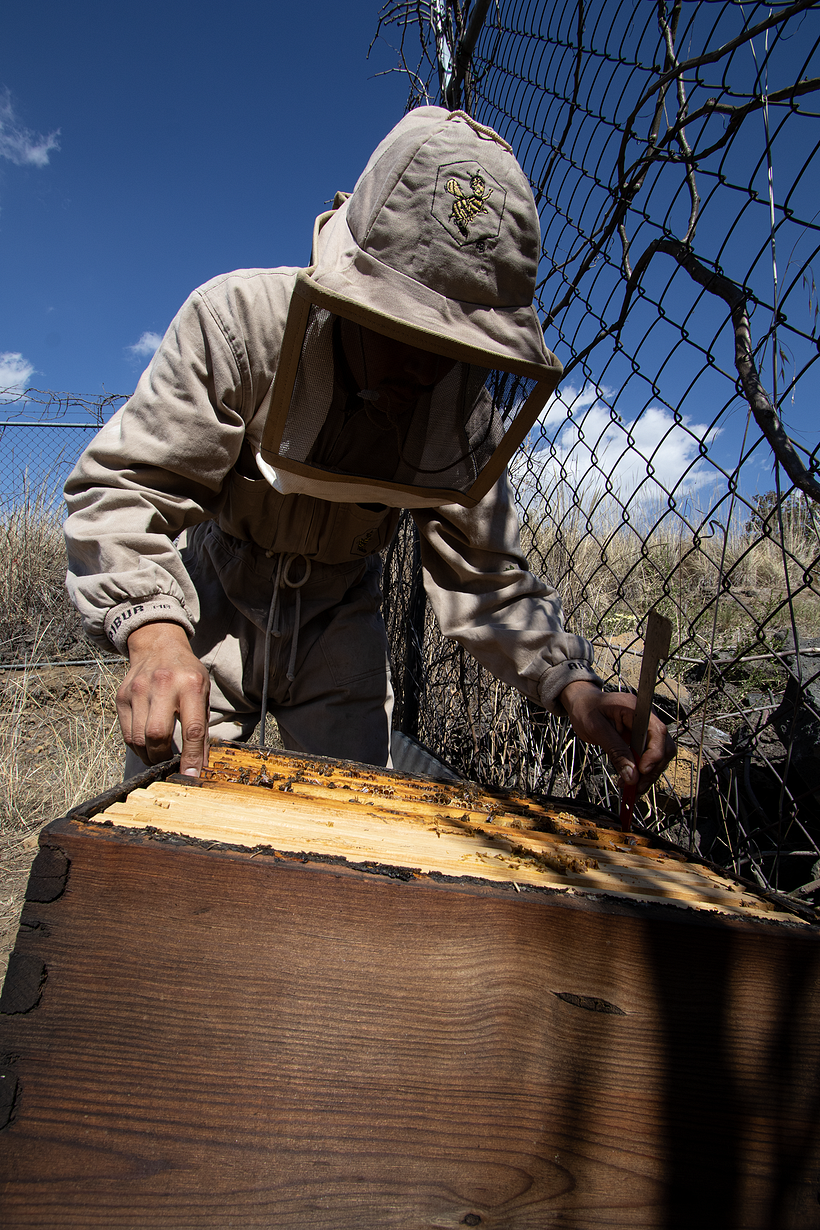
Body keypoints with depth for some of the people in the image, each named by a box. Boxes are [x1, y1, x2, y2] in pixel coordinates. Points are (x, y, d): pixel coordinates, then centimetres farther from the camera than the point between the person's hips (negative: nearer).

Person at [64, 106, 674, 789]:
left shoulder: (467, 404, -18)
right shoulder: (238, 319, -28)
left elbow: (484, 574, -14)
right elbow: (124, 485, -26)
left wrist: (570, 683, -30)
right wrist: (153, 632, -44)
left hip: (340, 618, 3)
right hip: (212, 602, -2)